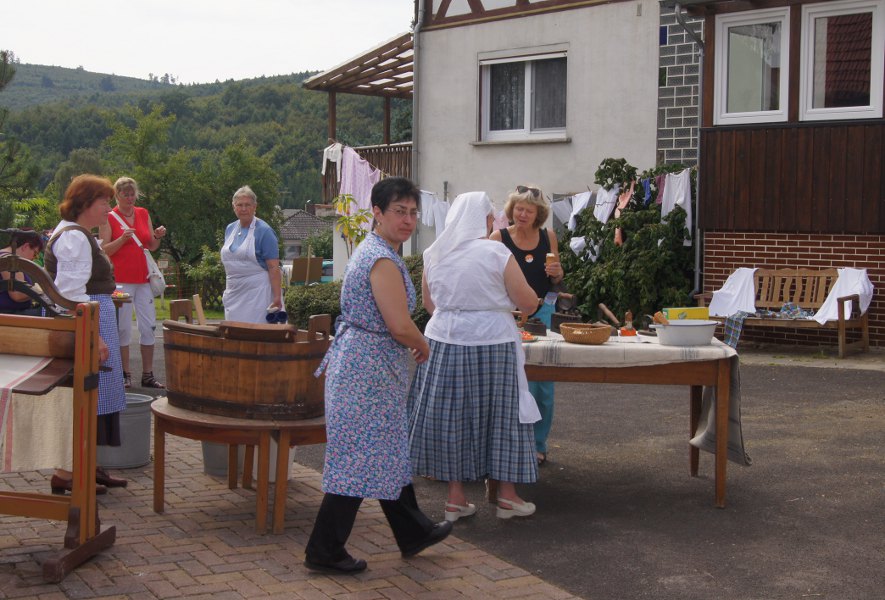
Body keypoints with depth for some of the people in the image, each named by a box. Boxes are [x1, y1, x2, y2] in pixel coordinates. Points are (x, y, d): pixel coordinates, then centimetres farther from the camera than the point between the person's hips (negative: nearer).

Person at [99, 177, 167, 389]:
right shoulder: (109, 218, 0)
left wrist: (158, 236, -4)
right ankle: (125, 375, 7)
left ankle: (148, 375, 9)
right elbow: (103, 250, -4)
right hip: (120, 279, -4)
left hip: (143, 278, 4)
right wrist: (122, 239, -19)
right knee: (123, 327, -2)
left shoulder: (143, 214, 13)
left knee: (149, 325, 2)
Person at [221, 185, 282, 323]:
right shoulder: (230, 229, 13)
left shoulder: (264, 231, -8)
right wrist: (227, 289, 18)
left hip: (256, 293, -7)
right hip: (234, 292, 7)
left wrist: (277, 297, -20)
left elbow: (273, 267, -14)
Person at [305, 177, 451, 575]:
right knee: (363, 457, -3)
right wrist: (423, 347, -4)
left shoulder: (372, 250, 14)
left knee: (390, 451, 19)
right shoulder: (384, 260, -19)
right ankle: (324, 551, 6)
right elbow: (400, 326, -23)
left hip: (358, 361, 11)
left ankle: (413, 533, 33)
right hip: (372, 369, -11)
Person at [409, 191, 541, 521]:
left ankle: (456, 497, 16)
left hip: (444, 342, 4)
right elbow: (528, 303, -7)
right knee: (500, 415, 9)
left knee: (451, 416, 10)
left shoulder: (433, 255, 3)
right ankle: (507, 495, 17)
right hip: (492, 343, -3)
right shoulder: (498, 254, -10)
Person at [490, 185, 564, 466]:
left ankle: (538, 443, 19)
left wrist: (557, 272, -7)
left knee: (543, 382, 6)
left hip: (542, 312, 3)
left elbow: (557, 279, 15)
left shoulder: (549, 237, 6)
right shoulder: (499, 237, -5)